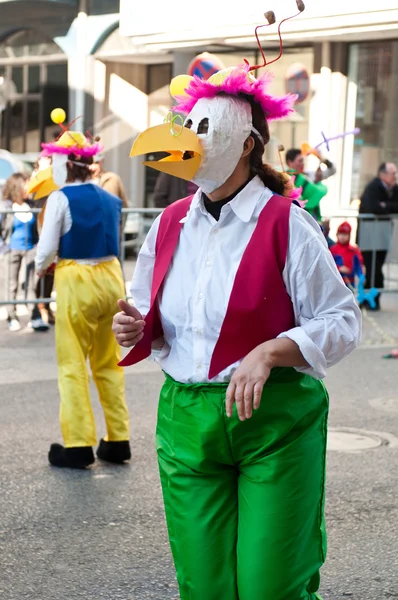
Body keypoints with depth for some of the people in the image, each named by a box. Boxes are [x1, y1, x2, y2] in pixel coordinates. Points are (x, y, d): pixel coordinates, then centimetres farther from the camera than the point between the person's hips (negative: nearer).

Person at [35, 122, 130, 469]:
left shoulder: (61, 198, -10)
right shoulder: (110, 200, 5)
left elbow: (47, 249, -9)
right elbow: (115, 244, 10)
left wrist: (40, 268, 10)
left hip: (75, 281, -5)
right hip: (111, 278, 5)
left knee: (72, 365, 3)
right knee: (109, 363, 14)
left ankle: (78, 445, 1)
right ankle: (118, 440, 17)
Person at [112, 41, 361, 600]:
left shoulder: (286, 224, -8)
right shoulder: (171, 224, 8)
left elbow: (342, 321, -9)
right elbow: (150, 317, 21)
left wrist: (269, 352, -22)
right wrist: (135, 328, -2)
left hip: (275, 423, -4)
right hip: (186, 422, 5)